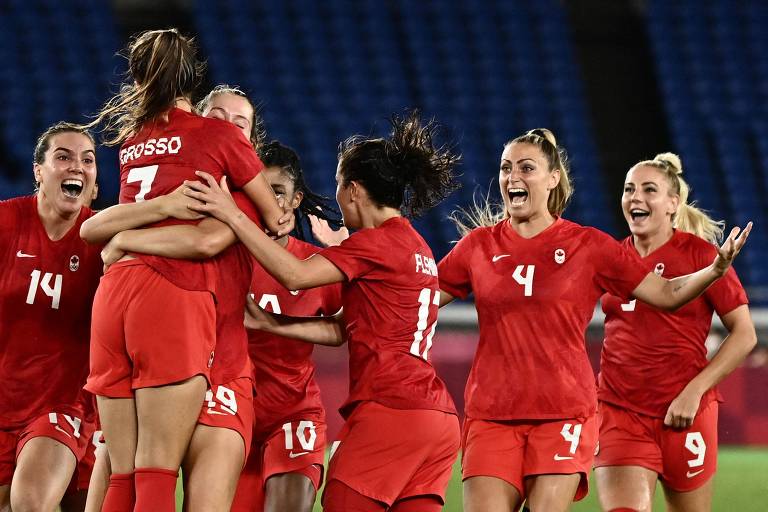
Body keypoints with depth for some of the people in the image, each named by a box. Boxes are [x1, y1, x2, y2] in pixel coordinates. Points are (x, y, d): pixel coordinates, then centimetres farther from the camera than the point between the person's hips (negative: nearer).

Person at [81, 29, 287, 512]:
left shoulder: (131, 141, 20)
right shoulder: (218, 134, 7)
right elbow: (275, 217, 17)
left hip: (111, 292, 5)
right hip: (173, 296, -4)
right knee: (157, 473, -9)